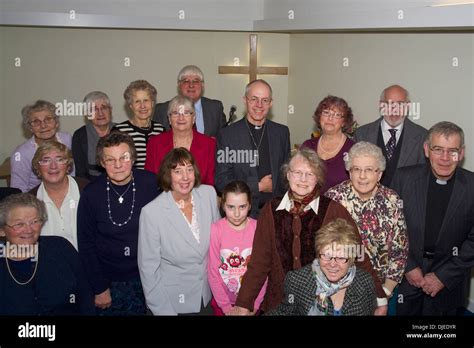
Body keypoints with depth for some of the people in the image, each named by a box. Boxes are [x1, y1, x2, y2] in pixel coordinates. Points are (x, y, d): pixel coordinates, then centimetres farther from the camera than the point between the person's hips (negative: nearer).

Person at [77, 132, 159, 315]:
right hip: (109, 281, 0)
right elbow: (86, 245, -5)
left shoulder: (150, 183, -11)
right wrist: (99, 288, -6)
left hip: (146, 278, 1)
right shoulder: (91, 194, -12)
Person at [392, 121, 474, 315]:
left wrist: (443, 276, -11)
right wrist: (408, 267, -8)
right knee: (405, 312, 17)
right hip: (408, 273, 1)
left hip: (450, 278, -1)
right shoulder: (404, 178, -10)